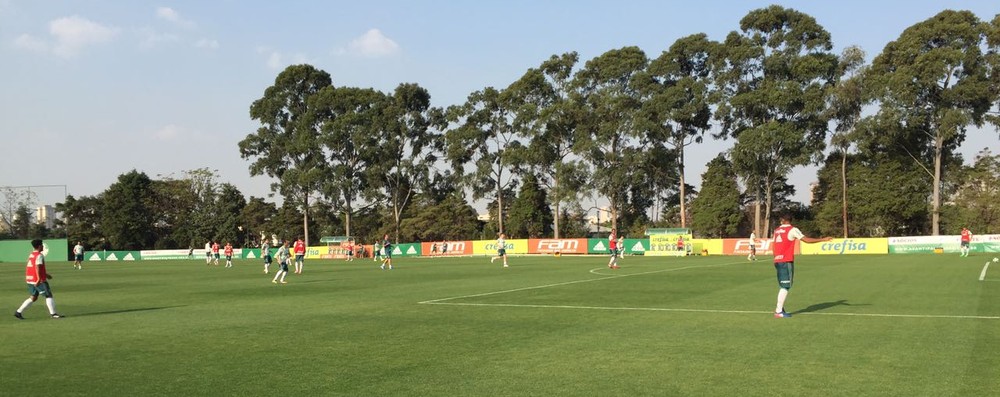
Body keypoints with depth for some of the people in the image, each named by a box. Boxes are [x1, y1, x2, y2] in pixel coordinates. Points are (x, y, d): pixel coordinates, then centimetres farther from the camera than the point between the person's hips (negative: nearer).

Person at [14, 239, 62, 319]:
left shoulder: (31, 255, 16)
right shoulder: (39, 255, -13)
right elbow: (37, 268, -23)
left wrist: (45, 274, 31)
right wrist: (39, 279, -27)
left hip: (30, 279, 9)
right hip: (38, 280, -9)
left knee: (33, 298, 15)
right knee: (48, 295, -1)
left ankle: (18, 312, 11)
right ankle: (53, 313, -2)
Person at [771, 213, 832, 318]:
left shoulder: (776, 230, 14)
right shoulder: (792, 230, -4)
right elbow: (807, 240, -8)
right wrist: (823, 240, -2)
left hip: (777, 261, 6)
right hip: (787, 261, -6)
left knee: (783, 286, 15)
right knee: (785, 286, -4)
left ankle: (779, 309, 13)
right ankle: (779, 311, -8)